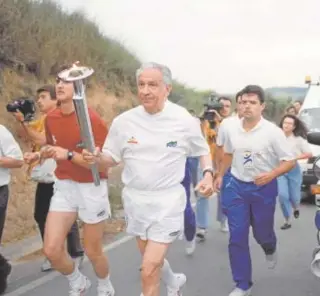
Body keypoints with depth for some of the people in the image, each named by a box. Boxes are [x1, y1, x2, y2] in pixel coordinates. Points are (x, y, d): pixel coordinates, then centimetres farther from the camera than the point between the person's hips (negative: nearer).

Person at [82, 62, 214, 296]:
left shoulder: (184, 120, -10)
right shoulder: (123, 121, -5)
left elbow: (203, 151, 7)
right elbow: (111, 160, 4)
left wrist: (208, 174, -11)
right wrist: (97, 158, -19)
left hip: (168, 200, -4)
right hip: (135, 198, 4)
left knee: (149, 270, -10)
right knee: (153, 259, 23)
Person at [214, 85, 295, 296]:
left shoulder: (273, 132, -14)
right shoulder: (232, 131, -1)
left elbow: (290, 161, -12)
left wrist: (271, 175, -27)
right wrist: (220, 175, 17)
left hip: (264, 188, -3)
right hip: (237, 186, 3)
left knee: (262, 233, 14)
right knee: (237, 238, 1)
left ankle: (271, 250, 54)